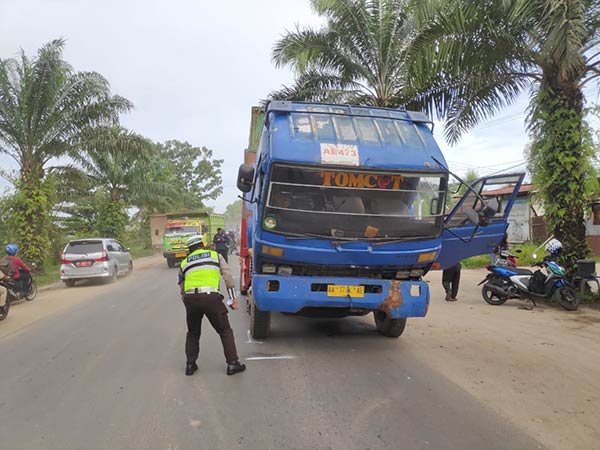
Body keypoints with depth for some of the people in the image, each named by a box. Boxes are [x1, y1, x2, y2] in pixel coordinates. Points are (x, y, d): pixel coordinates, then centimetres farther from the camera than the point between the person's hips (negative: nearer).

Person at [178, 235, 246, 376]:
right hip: (211, 297, -2)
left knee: (193, 334, 24)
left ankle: (190, 365, 25)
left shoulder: (184, 263, 24)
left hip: (190, 298, 3)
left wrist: (188, 304, 34)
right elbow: (227, 276, 8)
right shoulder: (215, 255, 18)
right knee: (225, 332, 11)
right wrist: (233, 297, 9)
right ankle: (232, 364, 12)